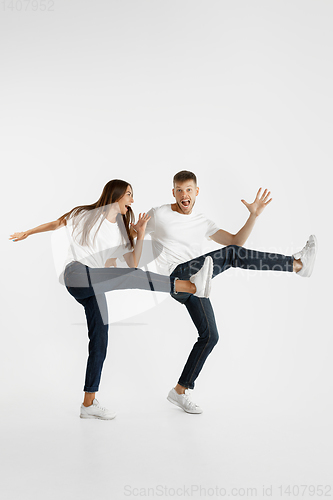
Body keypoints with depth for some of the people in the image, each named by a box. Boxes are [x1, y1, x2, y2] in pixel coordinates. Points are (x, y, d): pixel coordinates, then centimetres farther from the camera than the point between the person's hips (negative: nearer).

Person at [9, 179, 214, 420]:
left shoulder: (122, 231, 22)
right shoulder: (85, 214, 12)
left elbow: (133, 263, 13)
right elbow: (57, 223, 25)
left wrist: (141, 235, 3)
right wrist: (28, 233, 33)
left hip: (94, 290, 7)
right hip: (77, 274, -7)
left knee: (99, 344, 0)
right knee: (133, 276, -29)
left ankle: (89, 404, 7)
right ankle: (192, 285, -44)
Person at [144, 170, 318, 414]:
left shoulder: (202, 222, 17)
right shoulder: (158, 215, 2)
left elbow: (236, 241, 12)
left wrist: (254, 214, 1)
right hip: (177, 277, -7)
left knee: (209, 336, 5)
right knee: (231, 255, -22)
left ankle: (180, 391, 16)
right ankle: (297, 263, -21)